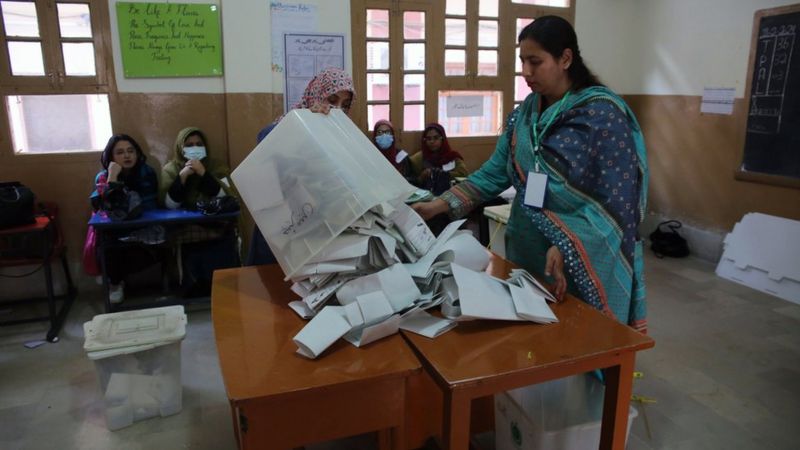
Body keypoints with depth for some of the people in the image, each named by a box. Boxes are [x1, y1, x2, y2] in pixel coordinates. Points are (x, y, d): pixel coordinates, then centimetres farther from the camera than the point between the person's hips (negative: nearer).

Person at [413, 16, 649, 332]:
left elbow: (615, 199, -18)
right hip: (529, 251, 6)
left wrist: (567, 248, -28)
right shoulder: (525, 113, 6)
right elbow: (495, 173, 3)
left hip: (586, 259, -5)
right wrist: (440, 205, -6)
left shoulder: (603, 113, -13)